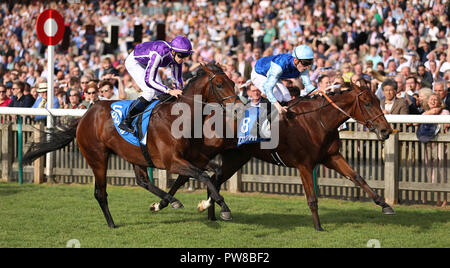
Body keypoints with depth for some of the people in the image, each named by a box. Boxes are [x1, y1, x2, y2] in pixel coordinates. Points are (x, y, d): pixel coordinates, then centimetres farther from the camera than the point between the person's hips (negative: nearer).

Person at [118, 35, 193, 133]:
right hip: (134, 62, -8)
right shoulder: (159, 54, -43)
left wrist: (179, 90, -27)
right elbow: (148, 80, -44)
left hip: (147, 64, 8)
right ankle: (126, 122, -16)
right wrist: (169, 91, -49)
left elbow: (178, 78, -8)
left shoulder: (178, 56, -21)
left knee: (161, 93, 1)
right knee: (150, 91, -21)